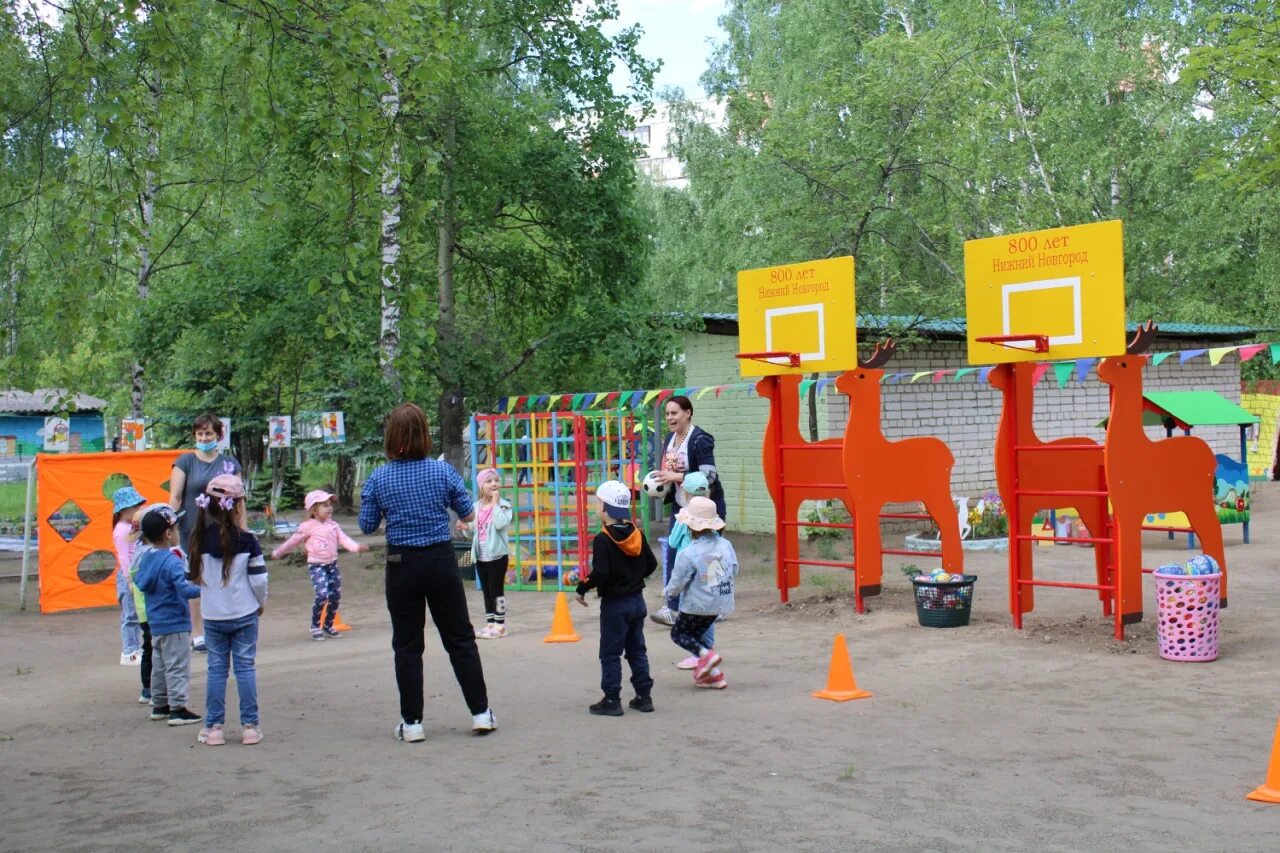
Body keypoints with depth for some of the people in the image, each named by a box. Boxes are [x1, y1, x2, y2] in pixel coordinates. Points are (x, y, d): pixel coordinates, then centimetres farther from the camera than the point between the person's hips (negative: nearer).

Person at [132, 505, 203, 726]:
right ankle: (177, 709, -1)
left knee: (160, 664, 18)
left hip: (156, 623, 9)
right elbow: (184, 589, -30)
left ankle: (159, 705, 26)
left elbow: (138, 581, 18)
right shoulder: (172, 562, -21)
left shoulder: (145, 558, 5)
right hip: (175, 624, -8)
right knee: (177, 666, -3)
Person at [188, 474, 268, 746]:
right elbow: (259, 580, -11)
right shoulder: (247, 542, -12)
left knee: (216, 668, 10)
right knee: (245, 667, 5)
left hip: (212, 617, 2)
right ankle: (250, 726, 8)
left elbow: (192, 575, 3)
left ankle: (214, 727, 11)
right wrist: (261, 603, 7)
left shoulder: (199, 540, -4)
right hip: (244, 614, -2)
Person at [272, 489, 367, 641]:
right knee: (322, 594, -19)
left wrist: (357, 547, -20)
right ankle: (315, 627, 0)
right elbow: (294, 541, 6)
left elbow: (344, 539, -1)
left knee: (336, 595, 6)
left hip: (332, 564, 6)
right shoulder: (308, 526, -6)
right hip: (316, 565, -6)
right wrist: (279, 552, 14)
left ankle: (328, 625, 23)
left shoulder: (333, 525, 8)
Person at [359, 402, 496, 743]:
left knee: (407, 646, 9)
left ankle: (412, 722, 11)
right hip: (441, 561, 0)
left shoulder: (378, 479, -6)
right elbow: (468, 514, 2)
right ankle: (481, 713, 14)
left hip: (402, 565, 0)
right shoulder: (443, 471, -7)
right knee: (461, 639, 11)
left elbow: (367, 526, 0)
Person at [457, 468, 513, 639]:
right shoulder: (476, 507, 10)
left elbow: (500, 524, -26)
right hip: (480, 555, 6)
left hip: (497, 554, -6)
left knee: (496, 590, -4)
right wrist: (465, 528, -2)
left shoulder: (503, 506, -7)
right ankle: (490, 624, 19)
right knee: (486, 591, 11)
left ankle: (500, 625, 3)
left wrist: (495, 503, -19)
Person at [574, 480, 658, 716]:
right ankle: (644, 696, 18)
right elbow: (651, 564, 8)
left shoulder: (602, 540, -19)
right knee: (637, 651, 15)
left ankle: (612, 700, 4)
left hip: (614, 604, -7)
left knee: (610, 653, 2)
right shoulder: (637, 535, 3)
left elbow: (600, 573, -25)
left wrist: (582, 589, -10)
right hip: (637, 600, 7)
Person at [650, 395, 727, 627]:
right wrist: (661, 480, 1)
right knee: (673, 554, -1)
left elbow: (709, 475, -25)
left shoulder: (700, 440, -17)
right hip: (680, 505, 7)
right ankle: (672, 607, 1)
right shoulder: (670, 439, 7)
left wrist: (677, 476, -28)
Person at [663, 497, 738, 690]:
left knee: (678, 633, 13)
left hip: (698, 605, -6)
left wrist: (667, 592, 7)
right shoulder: (725, 545, -4)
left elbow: (676, 584, -15)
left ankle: (706, 654, -10)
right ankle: (713, 674, 14)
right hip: (720, 603, 6)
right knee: (696, 633, 21)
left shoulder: (688, 554, -22)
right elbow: (734, 571, 7)